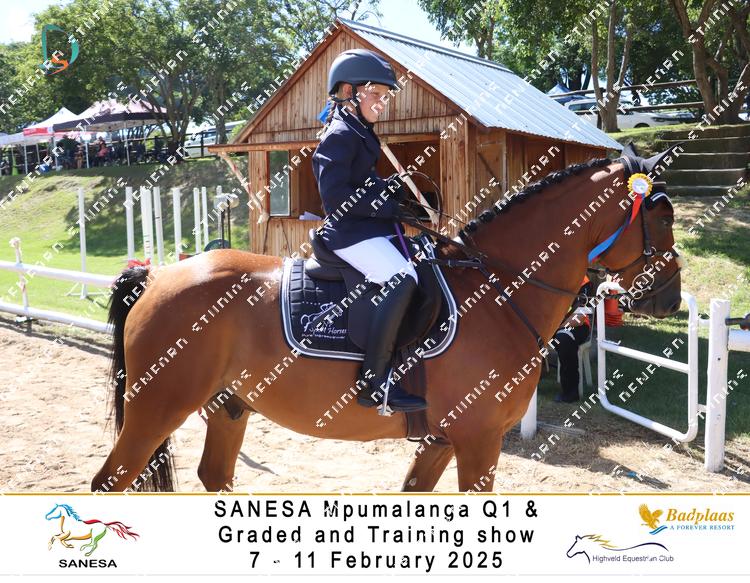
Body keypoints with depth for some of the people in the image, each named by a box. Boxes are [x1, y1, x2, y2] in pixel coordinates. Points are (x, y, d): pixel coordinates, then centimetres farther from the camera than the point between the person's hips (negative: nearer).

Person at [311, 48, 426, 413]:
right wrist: (387, 205, -16)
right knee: (402, 278, -30)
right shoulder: (340, 135, -10)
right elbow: (335, 196, -20)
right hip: (350, 234, -11)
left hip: (372, 230, 11)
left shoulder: (360, 134, 21)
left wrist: (392, 188, 9)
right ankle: (372, 382, -28)